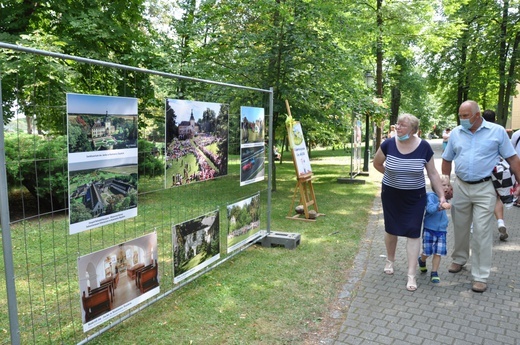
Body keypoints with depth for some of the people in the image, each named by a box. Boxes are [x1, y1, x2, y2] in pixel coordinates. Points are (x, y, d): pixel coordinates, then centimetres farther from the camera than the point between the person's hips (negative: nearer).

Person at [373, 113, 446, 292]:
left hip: (415, 197, -1)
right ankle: (390, 260, 40)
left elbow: (433, 173, -4)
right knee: (391, 230, 15)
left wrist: (441, 196, -5)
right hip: (391, 195, 1)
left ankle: (411, 275, 8)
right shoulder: (388, 144, -14)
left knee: (413, 233, -1)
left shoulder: (424, 147, -13)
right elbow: (377, 164, 5)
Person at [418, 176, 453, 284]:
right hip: (429, 229, -5)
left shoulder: (444, 198, 7)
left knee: (438, 253, 2)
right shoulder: (431, 196, -15)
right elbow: (430, 208, -34)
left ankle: (434, 273, 14)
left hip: (442, 230, 5)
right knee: (427, 252, 2)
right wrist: (440, 206, -48)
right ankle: (422, 260, 36)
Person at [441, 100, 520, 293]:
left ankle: (481, 276, 6)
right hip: (460, 187, 3)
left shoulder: (497, 131, -4)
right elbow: (447, 160, 11)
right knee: (460, 227, 15)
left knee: (482, 232, -3)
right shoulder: (456, 133, 4)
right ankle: (459, 259, 37)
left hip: (485, 188, -3)